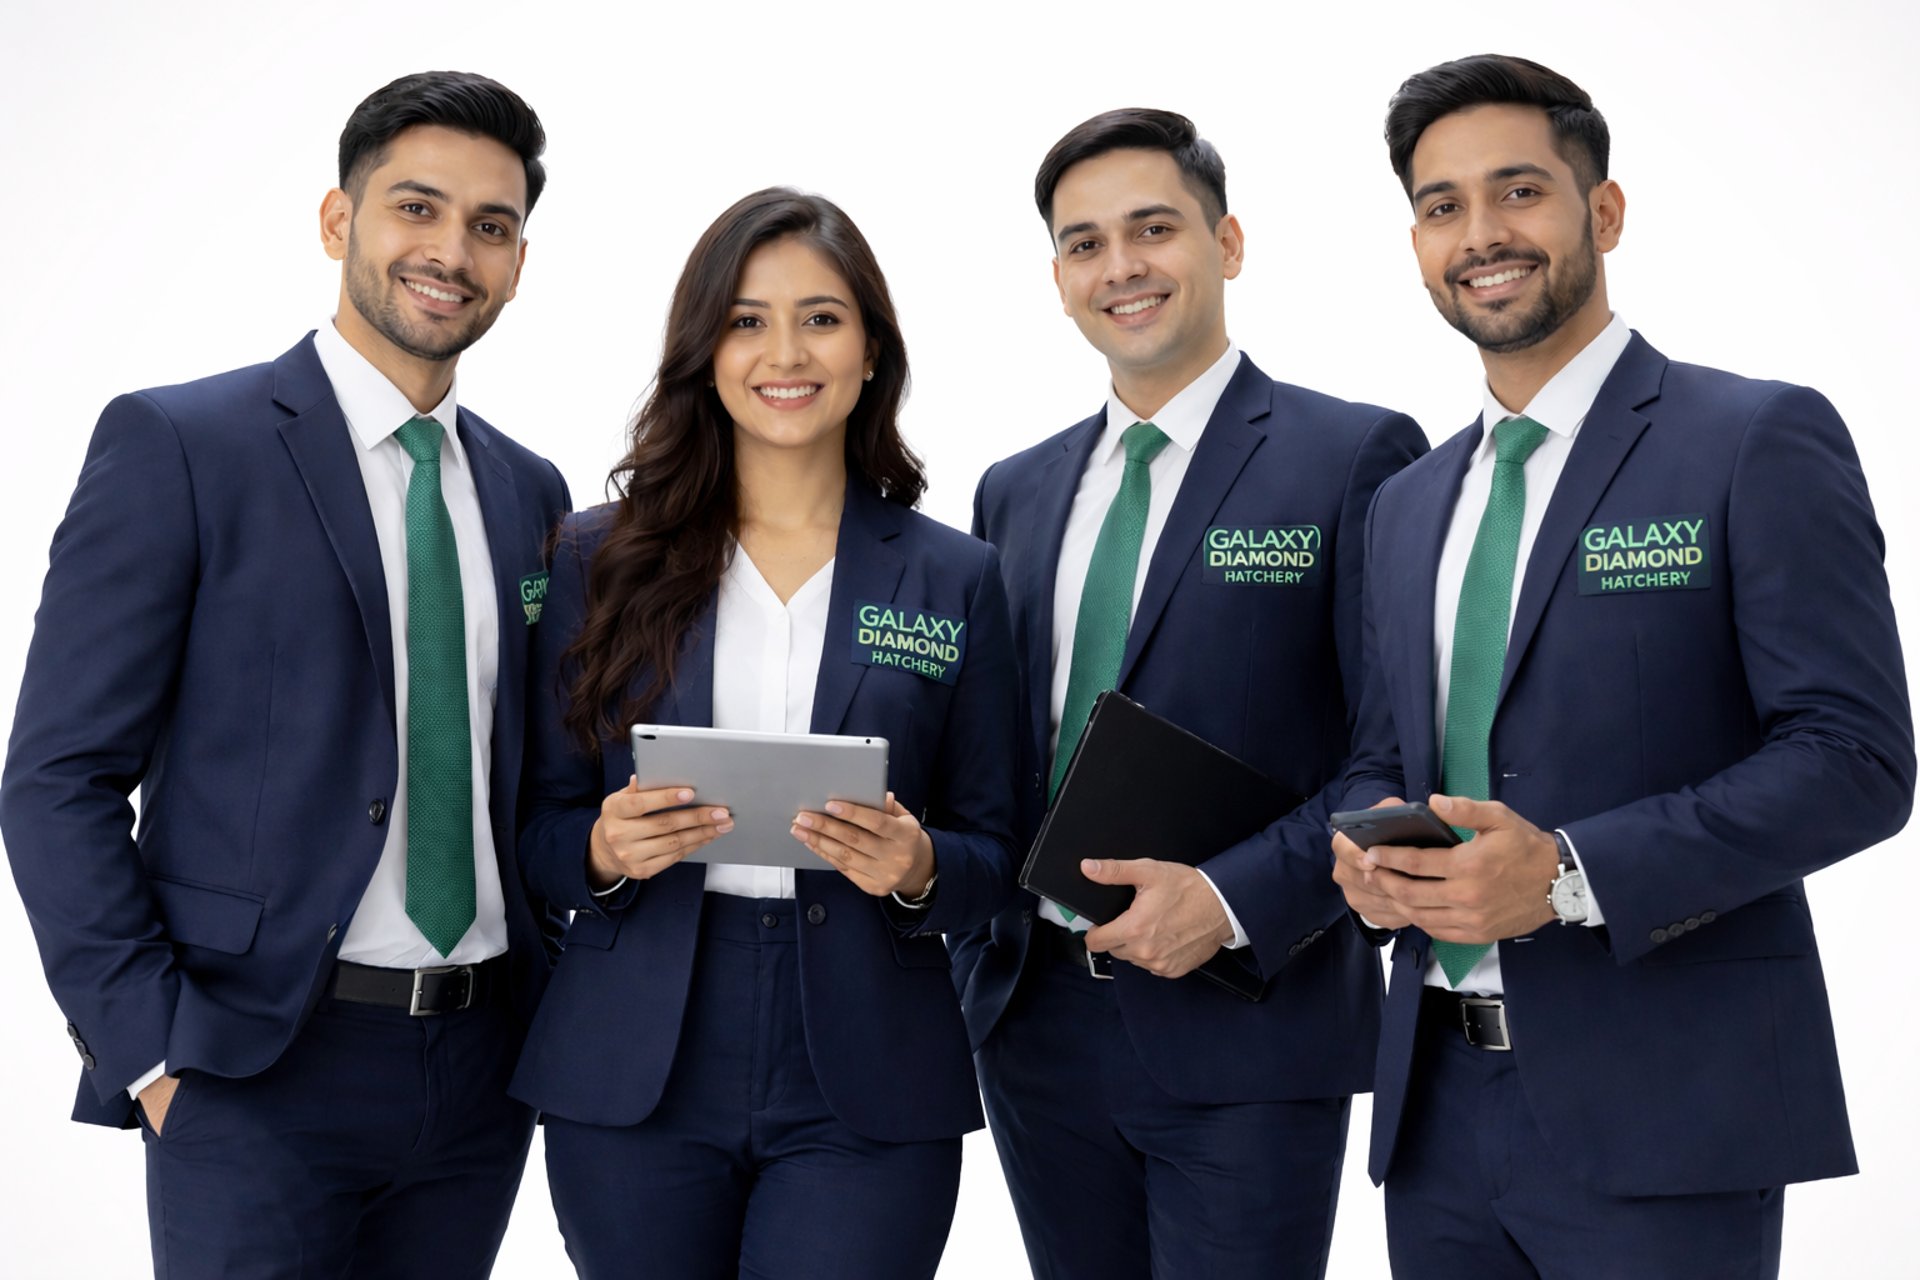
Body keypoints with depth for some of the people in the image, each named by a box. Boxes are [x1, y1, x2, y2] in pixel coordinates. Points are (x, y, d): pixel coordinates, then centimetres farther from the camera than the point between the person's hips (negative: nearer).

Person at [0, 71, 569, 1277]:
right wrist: (151, 1052, -12)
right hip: (259, 1076, -5)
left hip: (481, 1069, 5)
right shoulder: (178, 444, -5)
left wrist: (548, 1011, 6)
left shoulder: (528, 491, 11)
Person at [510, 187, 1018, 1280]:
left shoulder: (954, 577, 5)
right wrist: (603, 851, -14)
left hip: (865, 1098, 0)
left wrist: (918, 867, -14)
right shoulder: (603, 559, 5)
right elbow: (537, 827, 7)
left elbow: (995, 853, 6)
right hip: (634, 1081, 1)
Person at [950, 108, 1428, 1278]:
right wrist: (982, 953, 5)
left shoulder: (1354, 457, -5)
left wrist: (1235, 900, -19)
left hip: (1245, 1034, -5)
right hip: (1039, 1025, 5)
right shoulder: (1016, 492, 12)